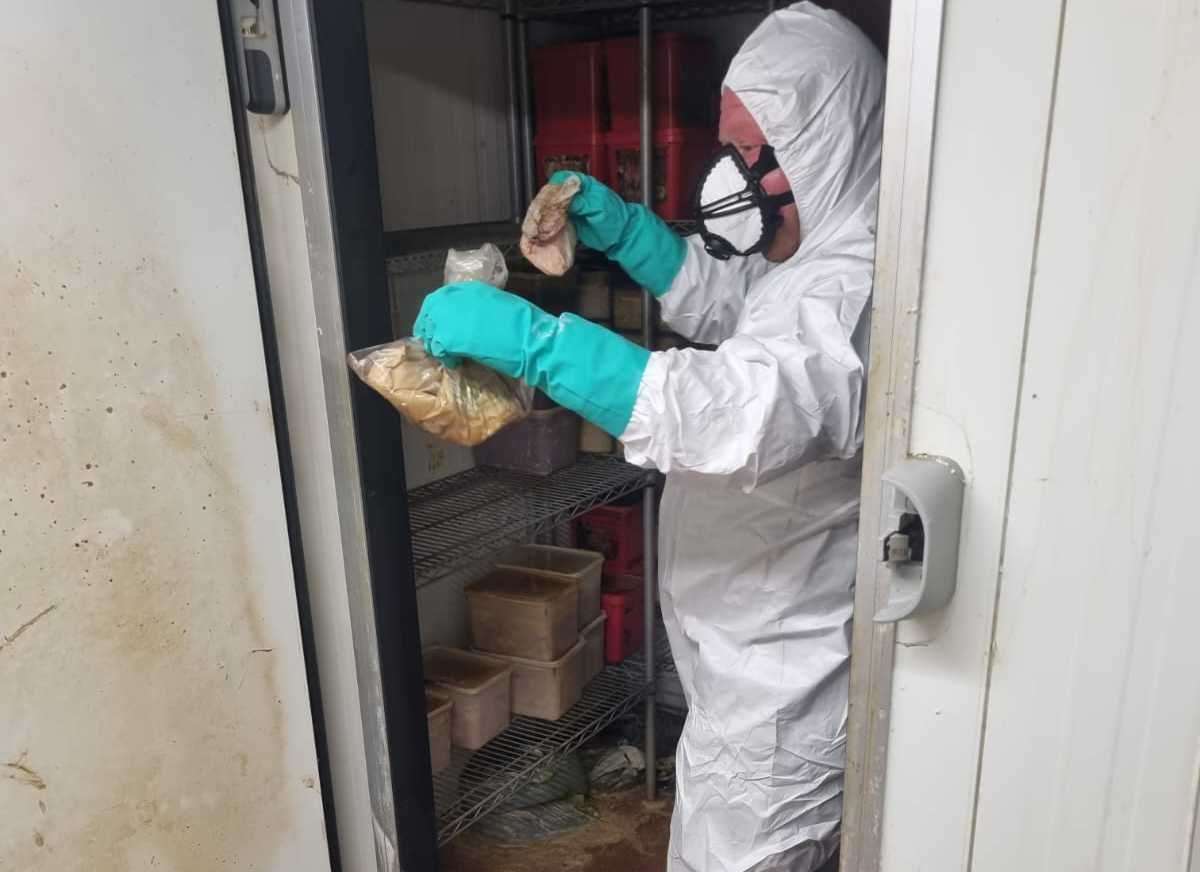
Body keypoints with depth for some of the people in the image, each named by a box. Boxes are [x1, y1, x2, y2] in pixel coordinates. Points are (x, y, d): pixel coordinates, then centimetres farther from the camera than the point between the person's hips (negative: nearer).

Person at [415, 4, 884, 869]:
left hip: (781, 673, -9)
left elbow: (739, 414, -44)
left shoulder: (857, 293, -28)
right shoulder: (813, 254, 5)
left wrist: (531, 339, -44)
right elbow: (720, 298, 21)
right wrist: (621, 227, 5)